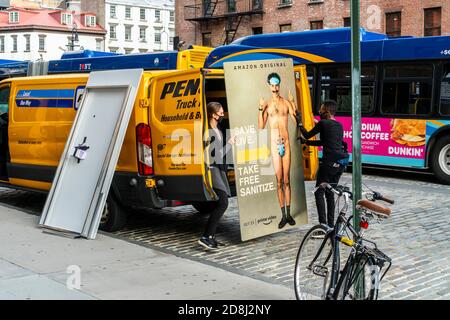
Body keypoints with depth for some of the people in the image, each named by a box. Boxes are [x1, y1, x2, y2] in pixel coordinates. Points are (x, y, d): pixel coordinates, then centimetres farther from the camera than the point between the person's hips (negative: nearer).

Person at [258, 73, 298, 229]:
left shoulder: (286, 102, 3)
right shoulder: (267, 104, 7)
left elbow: (296, 122, -6)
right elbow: (261, 126, -1)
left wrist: (293, 106, -16)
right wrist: (261, 109, -9)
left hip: (286, 142, -1)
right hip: (274, 143, 1)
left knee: (286, 180, 3)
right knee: (279, 181, 1)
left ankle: (289, 213, 11)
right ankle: (283, 215, 6)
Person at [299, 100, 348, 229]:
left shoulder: (323, 123, -7)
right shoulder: (339, 125, 16)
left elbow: (307, 135, 3)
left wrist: (299, 123, 16)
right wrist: (306, 142, 28)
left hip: (329, 162, -8)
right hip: (341, 164, 8)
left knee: (319, 192, -2)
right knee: (330, 193, 15)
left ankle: (323, 224, -9)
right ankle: (331, 224, 17)